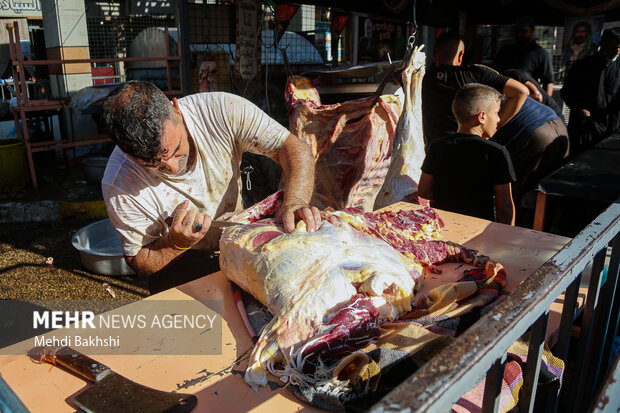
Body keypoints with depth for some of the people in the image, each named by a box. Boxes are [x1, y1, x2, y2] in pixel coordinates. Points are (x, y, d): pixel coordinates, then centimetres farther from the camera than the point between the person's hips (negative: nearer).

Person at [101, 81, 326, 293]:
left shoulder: (223, 111, -26)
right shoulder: (120, 186, -26)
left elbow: (295, 147, -22)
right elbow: (138, 261, -11)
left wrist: (295, 200, -41)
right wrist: (176, 243, -31)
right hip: (179, 271, -2)